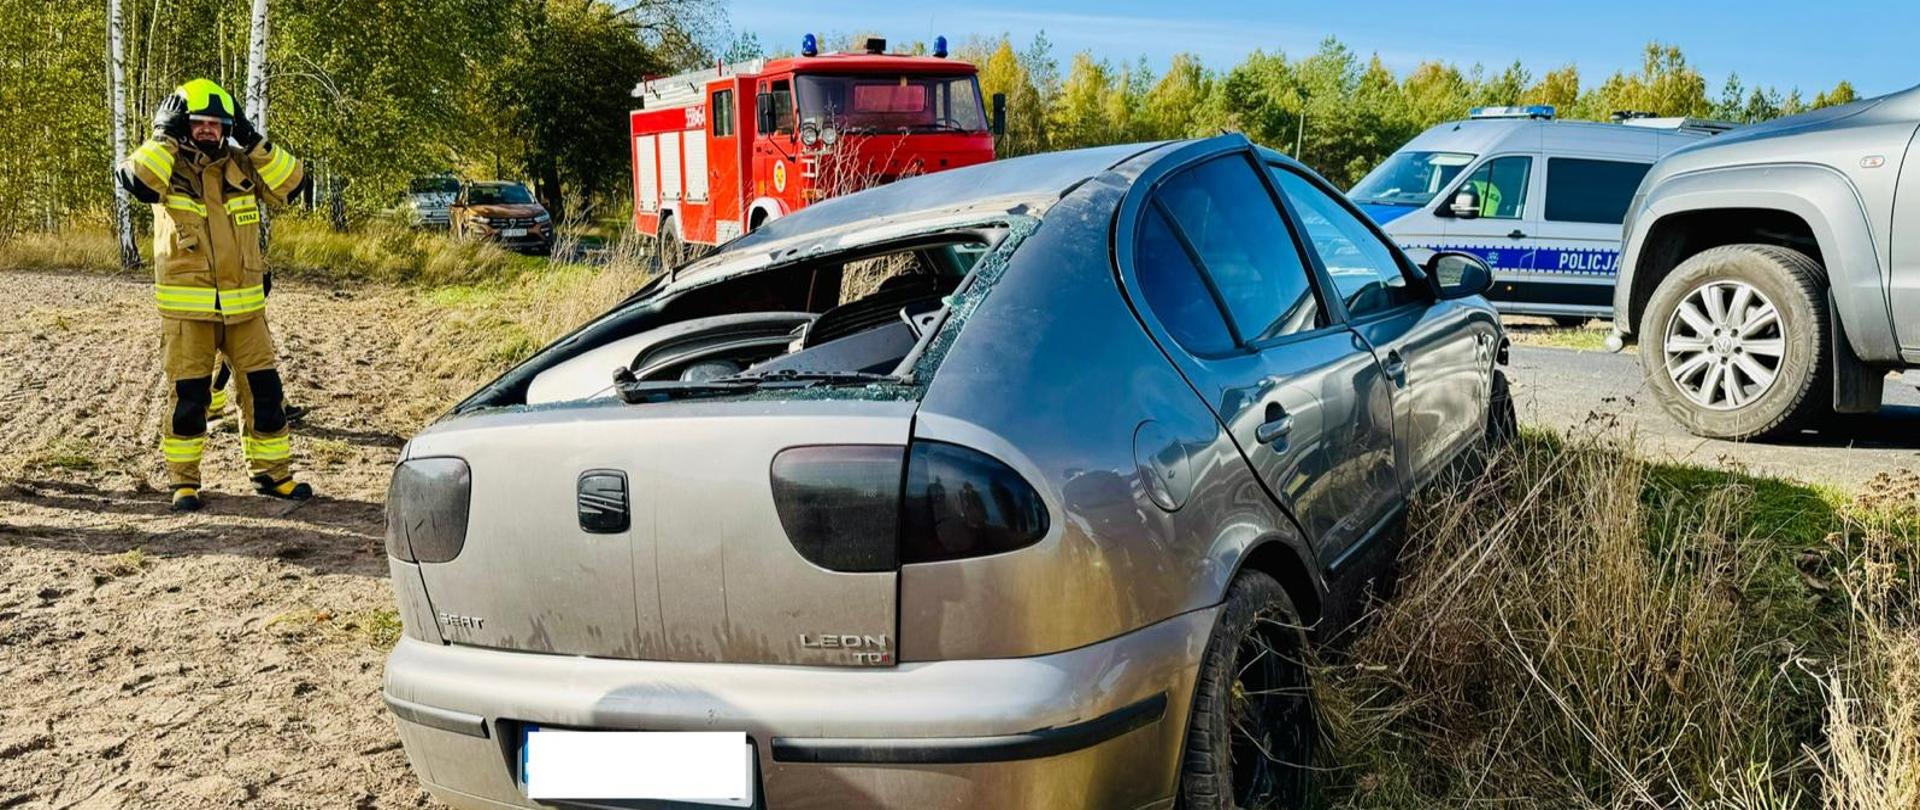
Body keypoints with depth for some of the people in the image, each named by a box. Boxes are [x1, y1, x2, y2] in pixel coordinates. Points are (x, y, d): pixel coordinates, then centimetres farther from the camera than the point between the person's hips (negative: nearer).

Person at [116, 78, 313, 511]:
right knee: (188, 395, 3)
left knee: (264, 389, 5)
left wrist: (252, 141, -10)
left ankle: (272, 471, 18)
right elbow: (134, 177, -23)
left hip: (245, 305, 3)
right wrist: (165, 135, -16)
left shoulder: (242, 166, 7)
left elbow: (292, 181, -5)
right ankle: (184, 480, 17)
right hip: (187, 308, -3)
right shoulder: (167, 167, -2)